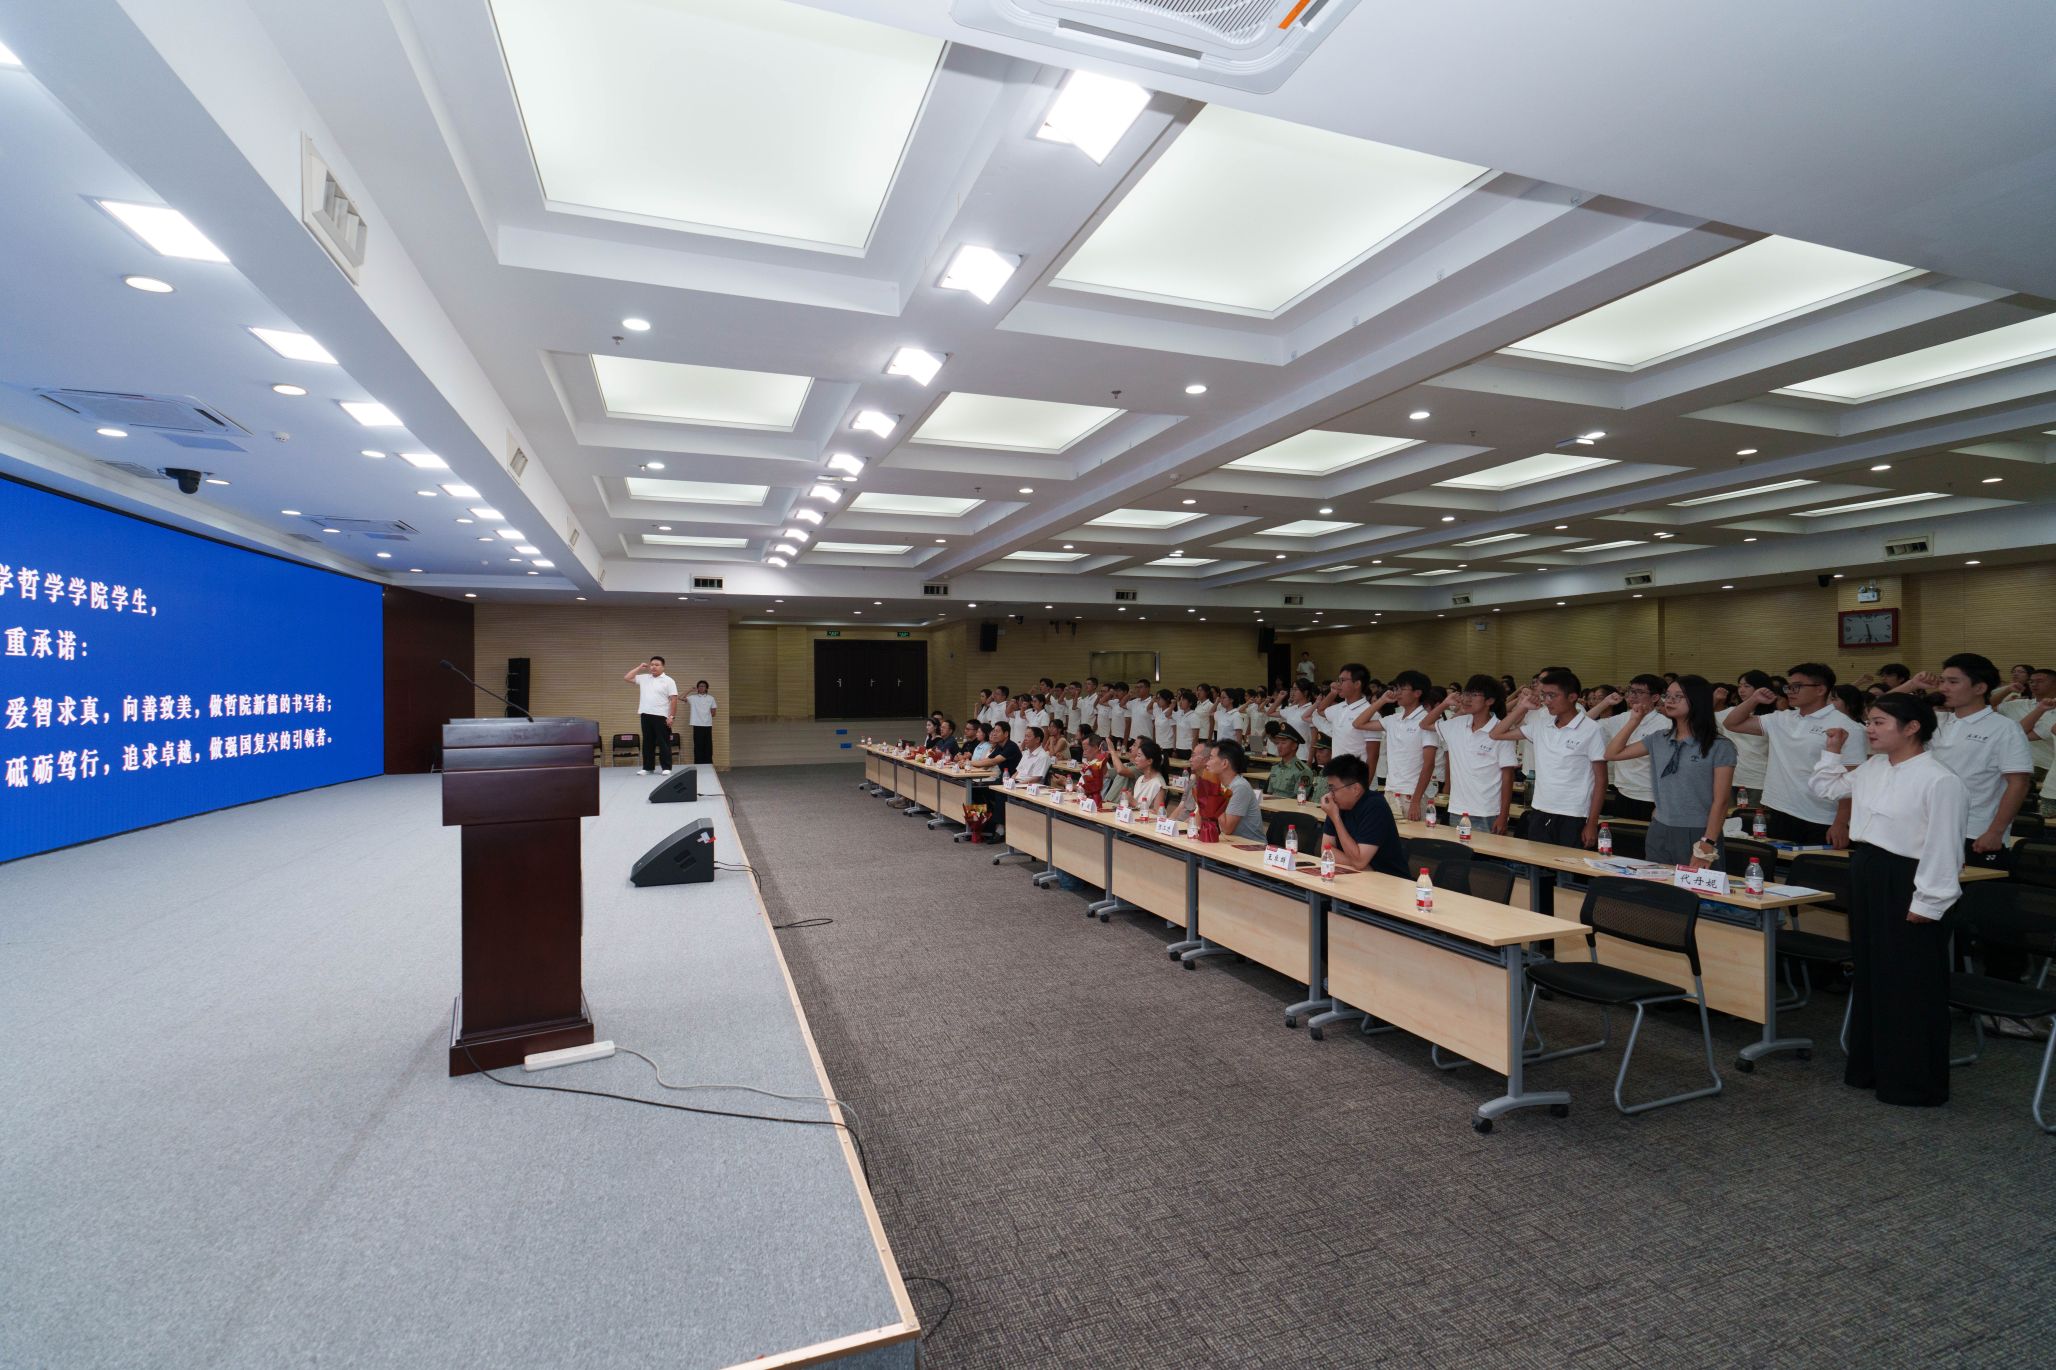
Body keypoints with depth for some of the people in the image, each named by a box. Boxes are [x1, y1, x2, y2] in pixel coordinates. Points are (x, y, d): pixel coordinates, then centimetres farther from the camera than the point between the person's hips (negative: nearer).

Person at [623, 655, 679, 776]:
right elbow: (626, 678, 15)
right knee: (647, 742, 10)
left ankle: (666, 768, 1)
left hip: (661, 716, -5)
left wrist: (672, 716, -15)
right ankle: (647, 767, 16)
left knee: (663, 743, -2)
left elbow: (674, 700, -8)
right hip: (646, 715, 5)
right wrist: (639, 668, 10)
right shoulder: (644, 678, 12)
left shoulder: (668, 681, -4)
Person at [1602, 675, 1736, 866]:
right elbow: (1612, 754, 9)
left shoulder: (1720, 747, -6)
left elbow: (1720, 802, -10)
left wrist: (1708, 845, -16)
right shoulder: (1658, 739, 7)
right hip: (1659, 833, 5)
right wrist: (1635, 720, 4)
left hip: (1697, 835, -4)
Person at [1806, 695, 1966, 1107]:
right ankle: (1870, 1066, 31)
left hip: (1905, 884, -8)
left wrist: (1928, 902, -17)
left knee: (1910, 986, 3)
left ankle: (1914, 1083, 18)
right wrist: (1832, 752, 16)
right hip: (1865, 875, 8)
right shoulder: (1871, 769, 8)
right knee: (1870, 974, 17)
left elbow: (1942, 847, -17)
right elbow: (1825, 789, 26)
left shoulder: (1939, 780, -16)